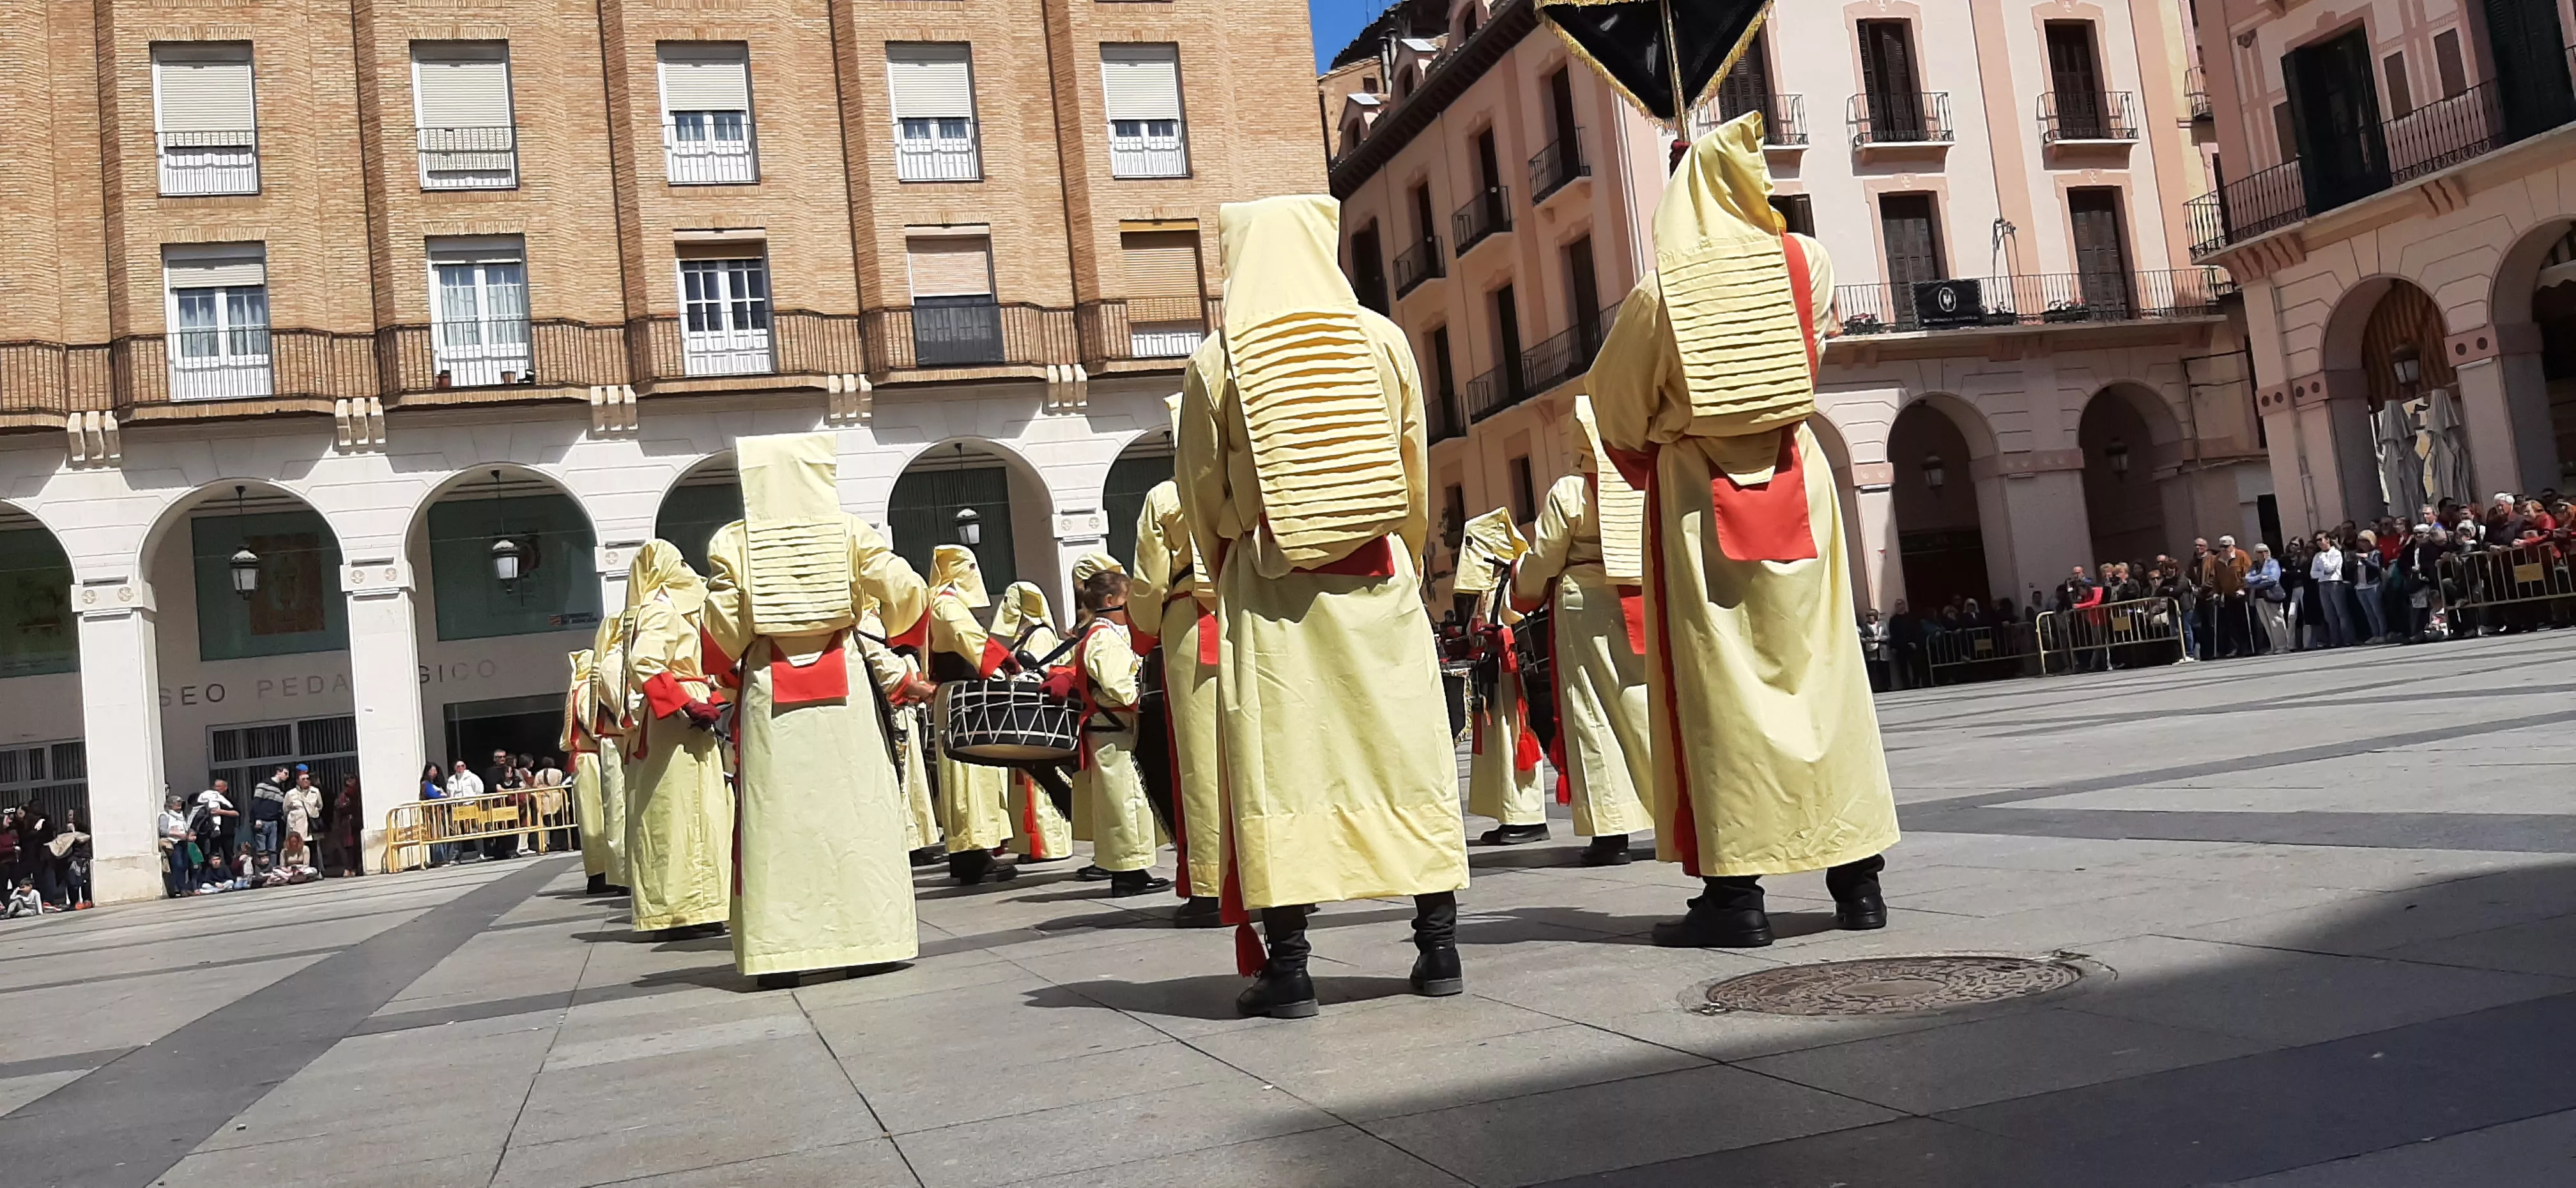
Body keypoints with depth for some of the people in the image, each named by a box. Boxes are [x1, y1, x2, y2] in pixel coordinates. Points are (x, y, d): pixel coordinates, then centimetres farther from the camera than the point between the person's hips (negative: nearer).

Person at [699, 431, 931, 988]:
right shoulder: (849, 532, 1)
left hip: (768, 693, 0)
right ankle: (869, 937, 9)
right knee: (856, 809, 6)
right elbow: (906, 593, -5)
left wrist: (727, 677, 14)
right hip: (843, 688, 0)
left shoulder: (733, 542, 0)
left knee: (775, 816, 3)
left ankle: (778, 953, 4)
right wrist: (899, 643, 14)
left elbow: (722, 628, -4)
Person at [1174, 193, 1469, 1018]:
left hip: (1268, 581, -2)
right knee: (1406, 746, 7)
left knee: (1277, 760, 0)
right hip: (1376, 578, 2)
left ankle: (1287, 965, 1)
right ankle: (1439, 946, 11)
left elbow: (1201, 494, 3)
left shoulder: (1217, 361, -2)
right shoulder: (1381, 340, 3)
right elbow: (1416, 475, 8)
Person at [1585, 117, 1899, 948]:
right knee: (1822, 669, 8)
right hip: (1795, 485, 3)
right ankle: (1857, 876, 13)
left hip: (1695, 496, -3)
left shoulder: (1660, 294, -8)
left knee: (1718, 685, -1)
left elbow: (1615, 403, 1)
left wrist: (1645, 462, 19)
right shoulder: (1803, 263, 1)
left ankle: (1735, 889, -1)